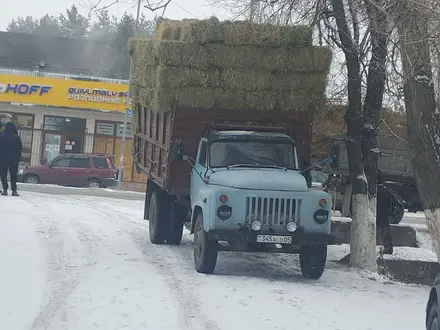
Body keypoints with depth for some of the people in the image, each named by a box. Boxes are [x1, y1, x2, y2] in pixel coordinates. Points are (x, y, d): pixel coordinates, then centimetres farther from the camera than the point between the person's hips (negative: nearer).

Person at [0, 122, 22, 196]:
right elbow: (20, 148, -1)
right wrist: (18, 158, 7)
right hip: (14, 160, 1)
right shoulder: (17, 137, -4)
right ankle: (14, 190, -2)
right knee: (13, 175, 6)